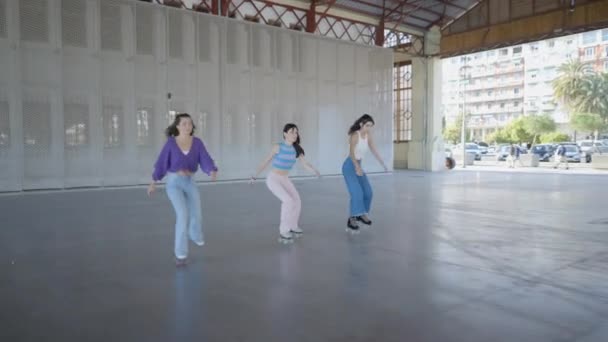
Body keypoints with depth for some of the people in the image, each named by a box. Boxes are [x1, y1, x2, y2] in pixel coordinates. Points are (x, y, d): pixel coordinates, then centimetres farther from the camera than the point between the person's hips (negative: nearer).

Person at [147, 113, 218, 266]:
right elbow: (162, 162, -2)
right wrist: (153, 183, 2)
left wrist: (213, 172, -36)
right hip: (173, 182, -3)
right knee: (183, 215, -22)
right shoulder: (171, 142, -10)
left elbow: (206, 161, -14)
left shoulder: (197, 142, -5)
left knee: (196, 216, 16)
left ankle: (195, 234, 52)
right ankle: (181, 253, -11)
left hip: (189, 182, 4)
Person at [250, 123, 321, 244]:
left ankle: (292, 227, 32)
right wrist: (255, 176, -8)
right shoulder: (278, 147, -15)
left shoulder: (296, 149, -1)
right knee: (288, 200, -23)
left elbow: (305, 163, -6)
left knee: (297, 202, 8)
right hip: (273, 179, -7)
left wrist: (315, 172, -26)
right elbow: (266, 162, -9)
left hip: (285, 179, 7)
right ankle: (283, 232, -13)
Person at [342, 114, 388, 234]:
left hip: (358, 165, 8)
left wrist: (383, 164, 5)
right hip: (349, 166, -8)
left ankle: (362, 214, 27)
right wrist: (357, 167, -43)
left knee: (368, 192, 9)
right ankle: (352, 220, -15)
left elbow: (374, 151, 8)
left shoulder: (368, 136, 3)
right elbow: (352, 153, -30)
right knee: (357, 193, -19)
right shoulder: (355, 135, -19)